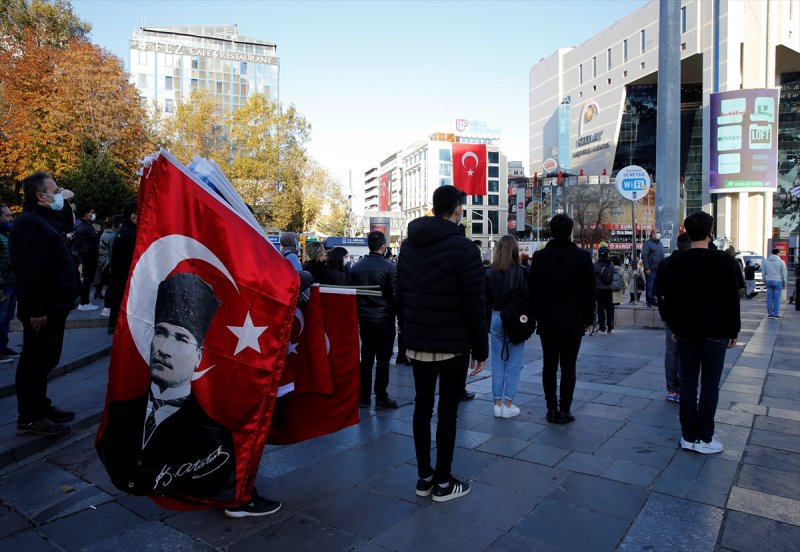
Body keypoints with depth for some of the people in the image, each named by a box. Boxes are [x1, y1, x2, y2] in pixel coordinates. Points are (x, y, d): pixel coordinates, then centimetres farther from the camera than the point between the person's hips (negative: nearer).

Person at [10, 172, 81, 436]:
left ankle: (41, 407, 28)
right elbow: (29, 271, -24)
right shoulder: (31, 224, -16)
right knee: (35, 361, -2)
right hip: (41, 310, -10)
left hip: (53, 305, 10)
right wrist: (36, 309, -26)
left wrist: (68, 295, 20)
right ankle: (29, 418, 7)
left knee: (44, 360, 17)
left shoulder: (45, 221, 18)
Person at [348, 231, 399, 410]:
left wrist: (355, 319, 17)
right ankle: (381, 399, 8)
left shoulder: (356, 267, 5)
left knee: (366, 358, 12)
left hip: (364, 319, 5)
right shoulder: (389, 267, -11)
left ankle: (363, 398, 18)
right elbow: (395, 295, -11)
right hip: (384, 319, -5)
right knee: (383, 360, 2)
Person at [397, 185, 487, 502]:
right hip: (452, 345, -6)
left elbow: (400, 295, 11)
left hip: (417, 343, 6)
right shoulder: (462, 248, -12)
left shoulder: (409, 245, 8)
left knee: (422, 406, 13)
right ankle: (443, 483, 13)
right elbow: (474, 305, -14)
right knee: (447, 410, 3)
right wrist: (480, 348, -6)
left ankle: (424, 477, 22)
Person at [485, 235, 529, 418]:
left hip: (496, 319, 3)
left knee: (497, 363, 11)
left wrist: (487, 323, 11)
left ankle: (497, 403, 16)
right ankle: (508, 405, 9)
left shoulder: (490, 272, -1)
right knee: (513, 364, 5)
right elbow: (527, 298, -8)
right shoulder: (520, 271, -10)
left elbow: (486, 300, 3)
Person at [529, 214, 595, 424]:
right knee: (568, 366, 3)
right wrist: (588, 318, 7)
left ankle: (552, 409, 12)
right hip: (573, 321, -1)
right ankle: (564, 411, 7)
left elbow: (533, 290, 3)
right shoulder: (582, 256, -5)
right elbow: (589, 291, -2)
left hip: (547, 320, 2)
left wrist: (536, 316, 12)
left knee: (549, 365, 7)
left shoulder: (539, 256, -1)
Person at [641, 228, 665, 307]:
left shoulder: (659, 242, 17)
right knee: (649, 286, -4)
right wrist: (647, 268, -19)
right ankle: (649, 301, 1)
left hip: (659, 269, 8)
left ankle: (653, 300, 20)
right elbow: (644, 256, -14)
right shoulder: (648, 243, -7)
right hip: (651, 269, -8)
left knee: (656, 285, 12)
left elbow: (662, 255, 22)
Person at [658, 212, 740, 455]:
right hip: (715, 332, -3)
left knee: (687, 383, 7)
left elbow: (668, 298, 5)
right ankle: (704, 438, 7)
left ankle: (688, 436, 12)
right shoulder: (724, 260, -9)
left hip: (686, 331, 3)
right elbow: (732, 299, -7)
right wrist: (733, 331, 2)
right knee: (710, 385, 3)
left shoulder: (676, 262, 1)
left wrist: (673, 327, 14)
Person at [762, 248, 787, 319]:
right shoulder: (781, 262, -6)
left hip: (769, 281, 3)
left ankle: (770, 313, 8)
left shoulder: (766, 261, 4)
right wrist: (784, 283, 7)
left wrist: (765, 281, 19)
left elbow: (763, 273, 10)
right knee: (776, 298, 0)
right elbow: (784, 274, -2)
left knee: (769, 297, 6)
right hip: (778, 281, -3)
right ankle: (776, 314, 3)